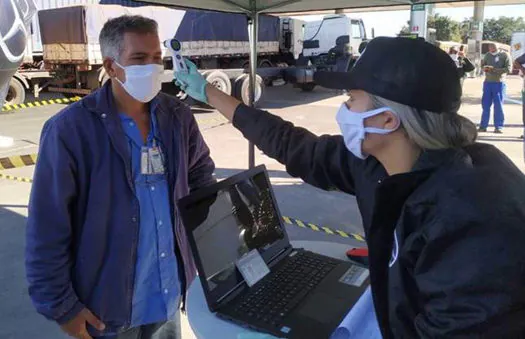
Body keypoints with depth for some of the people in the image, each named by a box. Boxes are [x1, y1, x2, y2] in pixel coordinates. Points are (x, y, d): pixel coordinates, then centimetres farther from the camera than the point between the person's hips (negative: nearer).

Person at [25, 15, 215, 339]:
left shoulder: (178, 116, -3)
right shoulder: (70, 129, -17)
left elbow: (201, 172, 14)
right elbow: (47, 231, -14)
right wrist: (61, 306, -11)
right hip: (106, 305, -4)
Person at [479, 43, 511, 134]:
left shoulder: (504, 55, -3)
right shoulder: (487, 55, 8)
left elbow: (508, 69, -9)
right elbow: (482, 65, 17)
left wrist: (494, 69, -19)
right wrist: (484, 67, -8)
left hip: (499, 83, -3)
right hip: (488, 82, 3)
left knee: (498, 105, -1)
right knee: (485, 105, 4)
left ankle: (498, 127, 5)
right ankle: (483, 126, 10)